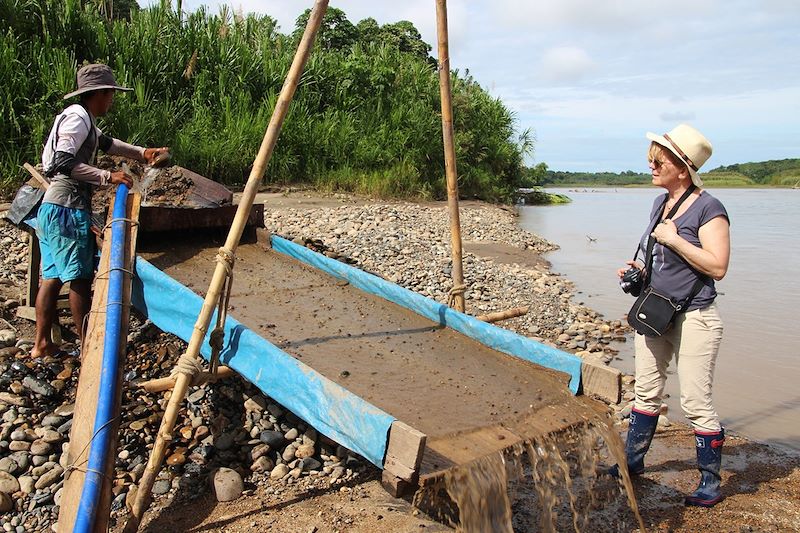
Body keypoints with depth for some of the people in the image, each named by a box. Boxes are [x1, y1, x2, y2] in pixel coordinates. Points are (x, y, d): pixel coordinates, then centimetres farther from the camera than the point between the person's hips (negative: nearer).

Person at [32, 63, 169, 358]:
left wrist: (142, 153, 32)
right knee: (80, 277, -3)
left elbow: (106, 142, 39)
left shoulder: (83, 120, 20)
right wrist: (107, 176, -23)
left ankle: (42, 343, 16)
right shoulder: (78, 117, -11)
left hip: (50, 209, 10)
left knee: (52, 276, 11)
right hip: (68, 210, -10)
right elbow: (64, 162, -23)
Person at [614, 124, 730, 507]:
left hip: (693, 318, -8)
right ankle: (633, 460, 32)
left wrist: (674, 239, -23)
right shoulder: (659, 203, 9)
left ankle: (711, 482, 18)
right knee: (646, 392, 17)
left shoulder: (708, 208, -15)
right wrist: (639, 270, 5)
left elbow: (717, 266, -23)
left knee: (695, 402, 1)